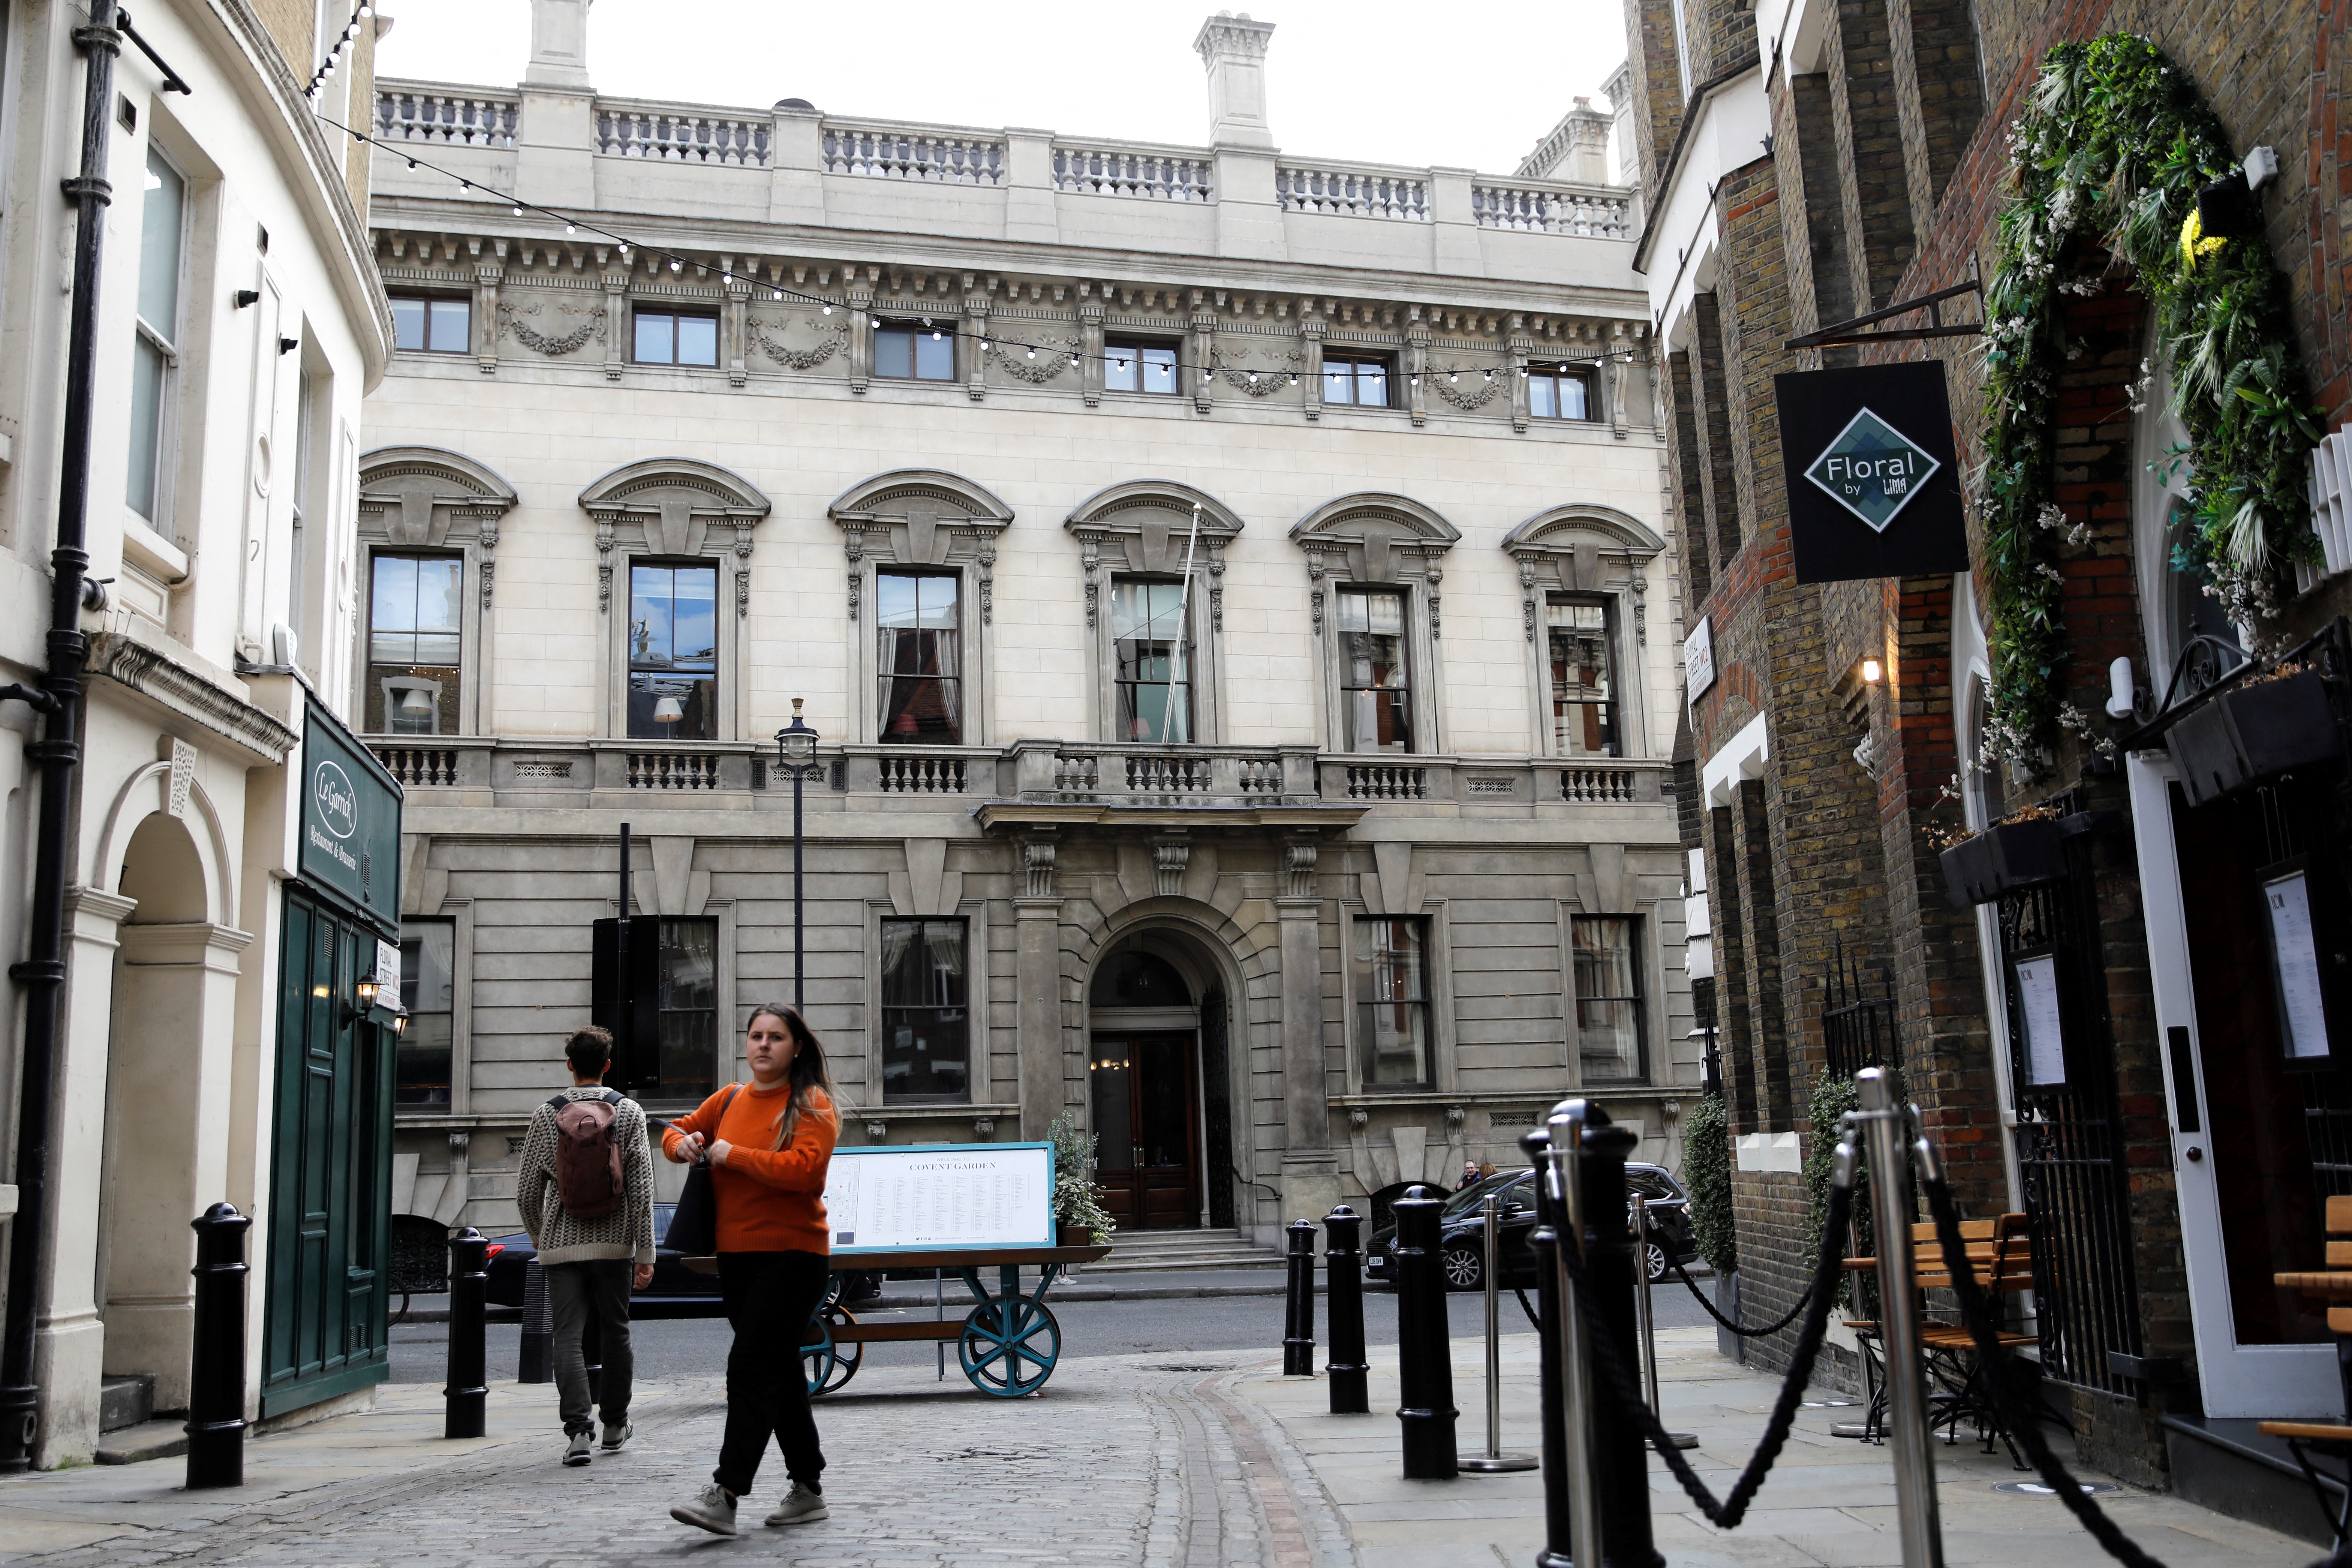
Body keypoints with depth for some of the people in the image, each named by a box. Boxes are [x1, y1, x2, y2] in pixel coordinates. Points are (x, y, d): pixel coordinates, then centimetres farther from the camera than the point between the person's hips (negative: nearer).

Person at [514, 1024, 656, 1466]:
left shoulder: (545, 1116, -1)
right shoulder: (629, 1112, -2)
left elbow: (527, 1192, 3)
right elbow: (642, 1188, -6)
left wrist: (538, 1236, 21)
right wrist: (645, 1253, -3)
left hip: (561, 1245, 0)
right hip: (615, 1246, 1)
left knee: (568, 1337, 0)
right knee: (615, 1332, 14)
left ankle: (577, 1427, -14)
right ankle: (615, 1424, 24)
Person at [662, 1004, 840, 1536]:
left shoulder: (812, 1104, -7)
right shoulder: (729, 1099, 11)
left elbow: (802, 1169, -21)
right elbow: (679, 1129, 27)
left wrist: (732, 1154, -14)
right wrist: (682, 1143, 3)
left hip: (792, 1254, -7)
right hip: (736, 1254, 7)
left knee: (750, 1365, -15)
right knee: (780, 1372, 13)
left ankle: (725, 1495, -15)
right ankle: (808, 1489, 22)